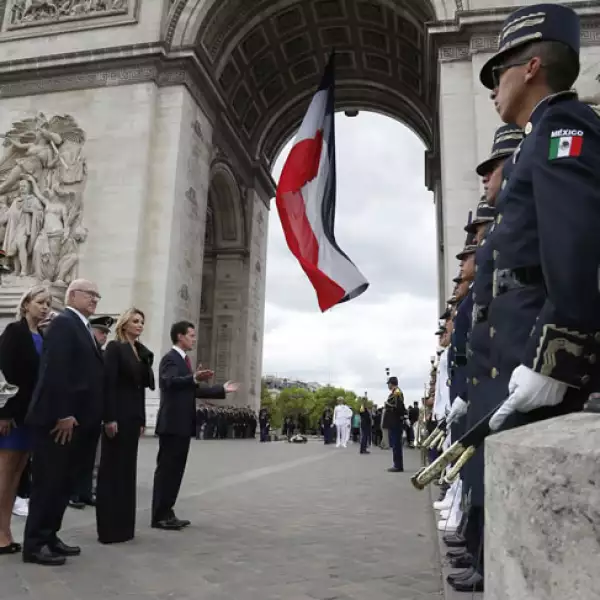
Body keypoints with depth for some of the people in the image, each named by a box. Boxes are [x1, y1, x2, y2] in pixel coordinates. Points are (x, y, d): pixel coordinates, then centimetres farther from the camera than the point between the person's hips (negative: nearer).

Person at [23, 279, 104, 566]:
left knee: (63, 482, 15)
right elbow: (54, 371, -20)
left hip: (75, 419, 9)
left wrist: (75, 416, 14)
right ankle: (34, 544, 11)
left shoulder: (82, 327, 18)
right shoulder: (63, 322, -11)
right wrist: (62, 414, -22)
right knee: (47, 482, 0)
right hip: (59, 419, -9)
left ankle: (49, 537, 26)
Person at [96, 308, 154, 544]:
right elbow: (108, 383, -14)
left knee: (127, 469, 11)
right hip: (118, 415, -7)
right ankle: (109, 528, 6)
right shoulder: (115, 347, -6)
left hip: (133, 415, 8)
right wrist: (109, 418, -19)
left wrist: (142, 419, 10)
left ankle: (123, 525, 19)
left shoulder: (140, 351, 14)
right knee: (112, 469, -1)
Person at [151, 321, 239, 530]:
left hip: (182, 424, 9)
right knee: (166, 469, -4)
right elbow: (170, 381, -30)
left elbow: (193, 390, 26)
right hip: (172, 424, -9)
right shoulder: (170, 358, -10)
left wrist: (222, 389, 27)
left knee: (175, 469, 12)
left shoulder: (183, 360, 20)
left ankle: (166, 513, 20)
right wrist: (194, 378, -47)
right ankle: (160, 516, 2)